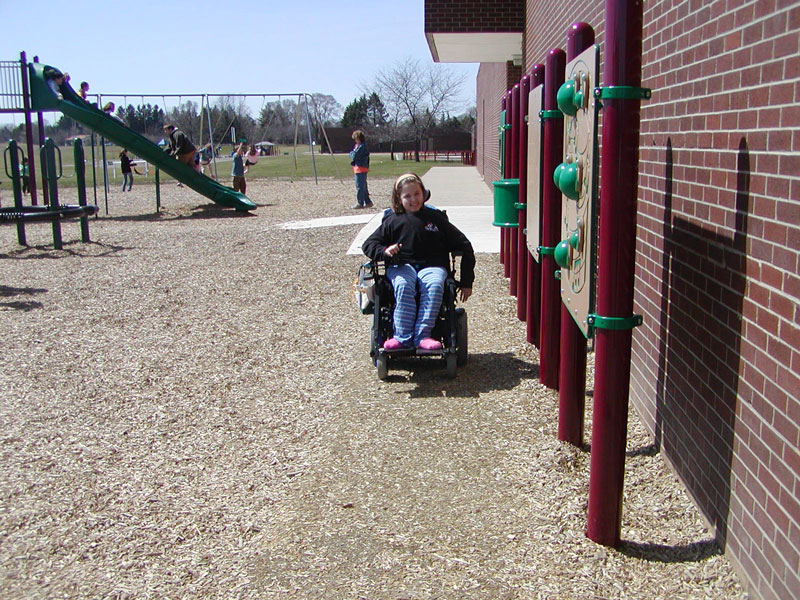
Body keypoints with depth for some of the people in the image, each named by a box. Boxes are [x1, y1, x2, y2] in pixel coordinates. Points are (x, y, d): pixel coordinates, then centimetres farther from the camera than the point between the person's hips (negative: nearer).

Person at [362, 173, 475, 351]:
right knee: (403, 285, -35)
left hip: (432, 266, 0)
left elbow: (464, 246, 12)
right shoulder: (393, 221, 12)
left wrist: (466, 281, 6)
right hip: (401, 266, 0)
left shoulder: (436, 218, 11)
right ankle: (402, 336, -36)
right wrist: (384, 251, -13)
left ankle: (422, 335, -37)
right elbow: (368, 244, 12)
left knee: (434, 285, -35)